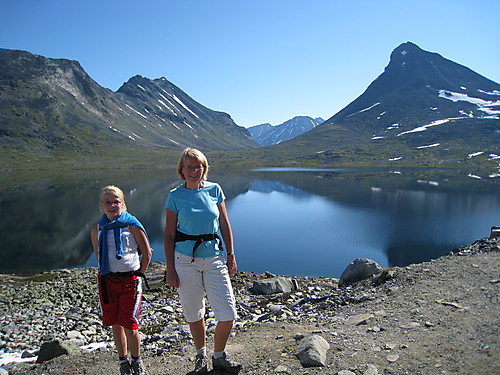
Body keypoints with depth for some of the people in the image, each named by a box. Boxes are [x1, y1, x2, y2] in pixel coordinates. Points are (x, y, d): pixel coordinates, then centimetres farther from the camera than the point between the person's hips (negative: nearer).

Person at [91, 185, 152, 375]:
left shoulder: (132, 225, -8)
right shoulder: (97, 229, 3)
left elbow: (147, 253, -1)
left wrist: (138, 275, 2)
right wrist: (108, 274, 13)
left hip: (130, 281, -3)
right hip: (107, 281, 4)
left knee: (129, 326, -2)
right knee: (115, 324, 12)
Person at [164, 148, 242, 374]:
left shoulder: (214, 189, 2)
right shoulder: (176, 196, -2)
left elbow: (225, 225, 8)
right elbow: (169, 234, 0)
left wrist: (231, 256, 5)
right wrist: (170, 269, -3)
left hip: (214, 258, 1)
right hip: (185, 260, -1)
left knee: (228, 314, -1)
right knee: (193, 313, 12)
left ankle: (219, 357, 25)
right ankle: (201, 356, 37)